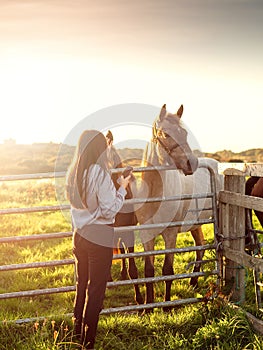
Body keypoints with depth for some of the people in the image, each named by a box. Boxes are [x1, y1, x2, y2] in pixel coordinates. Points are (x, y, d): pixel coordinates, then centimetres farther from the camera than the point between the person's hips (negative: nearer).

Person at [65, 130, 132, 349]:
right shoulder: (100, 173, -17)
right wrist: (122, 189, -5)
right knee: (96, 289, 2)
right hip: (99, 236, -7)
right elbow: (109, 211, -17)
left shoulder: (73, 173, 4)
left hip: (79, 234, 7)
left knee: (81, 284, 18)